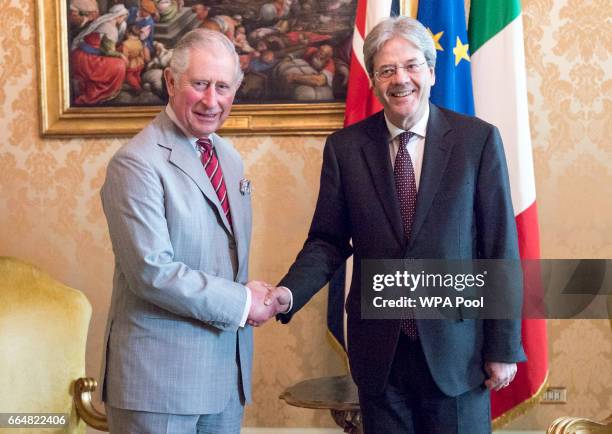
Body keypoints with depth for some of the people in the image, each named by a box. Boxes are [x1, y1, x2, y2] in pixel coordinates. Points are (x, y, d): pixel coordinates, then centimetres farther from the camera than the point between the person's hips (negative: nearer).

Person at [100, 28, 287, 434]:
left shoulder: (229, 157, 10)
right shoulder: (137, 163, -16)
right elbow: (152, 271, -21)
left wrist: (252, 297, 3)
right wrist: (241, 301, -15)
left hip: (228, 366, 7)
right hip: (162, 373, -7)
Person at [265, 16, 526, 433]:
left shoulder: (479, 139, -5)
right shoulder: (345, 147, 1)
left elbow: (500, 247, -4)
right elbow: (328, 240, 4)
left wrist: (504, 347, -4)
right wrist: (290, 292, -15)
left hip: (457, 346, -1)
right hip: (379, 350, 2)